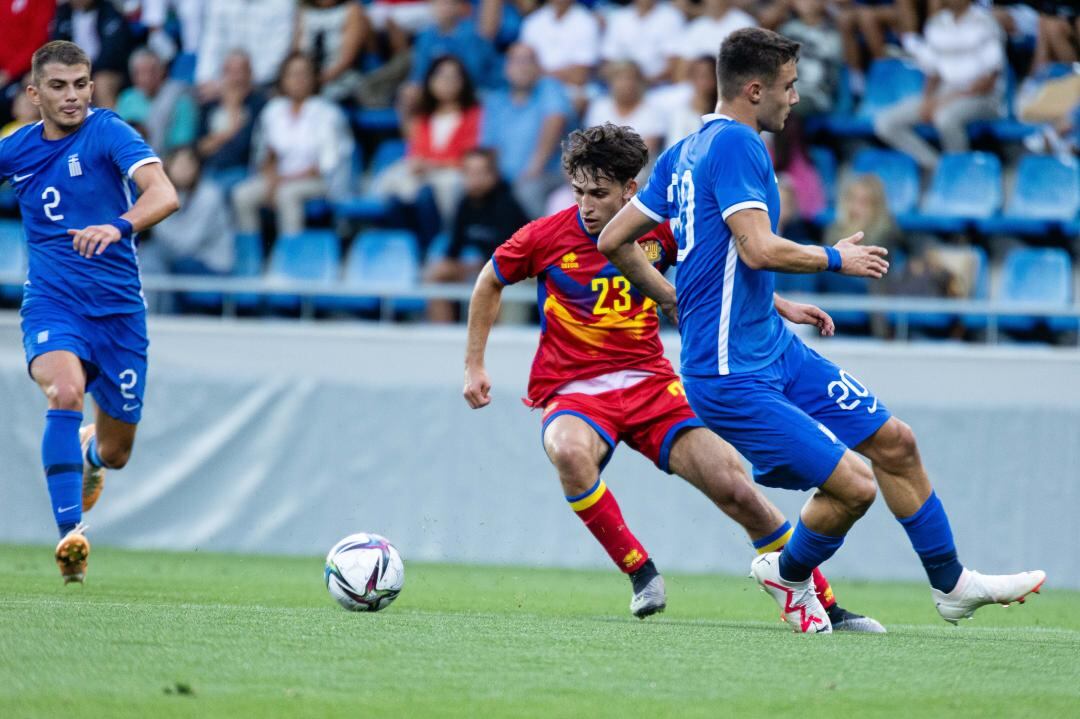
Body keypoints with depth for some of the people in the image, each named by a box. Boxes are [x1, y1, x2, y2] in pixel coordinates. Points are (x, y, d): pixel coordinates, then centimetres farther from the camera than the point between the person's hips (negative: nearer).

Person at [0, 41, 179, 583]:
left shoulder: (107, 132, -11)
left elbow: (164, 194, -27)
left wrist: (118, 226, -45)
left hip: (117, 308, -1)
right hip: (51, 301, 1)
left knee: (115, 453, 9)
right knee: (66, 391, -32)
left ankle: (89, 452, 49)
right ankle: (70, 534, -31)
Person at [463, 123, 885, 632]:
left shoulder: (659, 233, -1)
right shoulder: (546, 237, -7)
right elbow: (490, 283, 12)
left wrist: (783, 308, 11)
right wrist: (474, 365, 10)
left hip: (650, 384, 2)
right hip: (573, 391, -2)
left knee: (734, 486, -9)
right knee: (569, 452, -38)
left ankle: (823, 604, 6)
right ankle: (640, 571, -21)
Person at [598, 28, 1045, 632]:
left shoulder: (686, 151, 12)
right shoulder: (735, 144, -17)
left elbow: (615, 241, 16)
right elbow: (760, 250, -27)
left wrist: (674, 300, 25)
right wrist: (837, 258, -10)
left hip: (776, 348, 10)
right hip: (733, 375, -10)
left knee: (894, 443, 12)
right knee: (854, 486, -13)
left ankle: (952, 584, 26)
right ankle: (789, 573, 16)